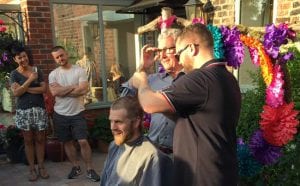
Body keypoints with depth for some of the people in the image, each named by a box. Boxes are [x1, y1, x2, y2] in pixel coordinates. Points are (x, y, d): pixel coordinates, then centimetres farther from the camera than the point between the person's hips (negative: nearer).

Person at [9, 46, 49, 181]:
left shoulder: (37, 71, 4)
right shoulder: (14, 74, 0)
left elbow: (44, 89, -5)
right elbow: (16, 92, -11)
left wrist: (26, 89, -12)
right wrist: (30, 80, -16)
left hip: (39, 109, 1)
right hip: (23, 111, -1)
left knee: (40, 139, 6)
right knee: (28, 140, 6)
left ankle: (41, 166, 18)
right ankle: (32, 169, 16)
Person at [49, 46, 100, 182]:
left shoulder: (79, 71, -6)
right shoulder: (53, 74, 0)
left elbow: (83, 90, -19)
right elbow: (54, 92, -15)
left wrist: (62, 91, -12)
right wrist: (73, 86, -13)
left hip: (77, 113, -3)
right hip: (60, 114, 3)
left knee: (83, 141, -5)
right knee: (67, 142, 12)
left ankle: (89, 169, 8)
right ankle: (76, 167, 27)